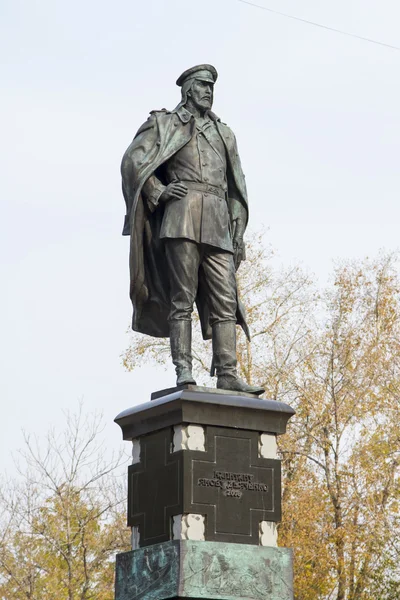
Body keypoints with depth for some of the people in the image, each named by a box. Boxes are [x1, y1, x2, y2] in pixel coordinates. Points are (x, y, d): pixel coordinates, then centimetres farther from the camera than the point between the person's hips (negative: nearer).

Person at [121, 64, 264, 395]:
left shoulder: (224, 133, 26)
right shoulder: (166, 124, 12)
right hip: (182, 216, -5)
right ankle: (184, 371, -12)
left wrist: (239, 231, 14)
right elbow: (133, 159, 1)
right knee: (183, 297, -9)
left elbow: (236, 187, 24)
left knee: (225, 301, -5)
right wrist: (159, 192, -10)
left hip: (218, 224, 5)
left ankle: (228, 374, -9)